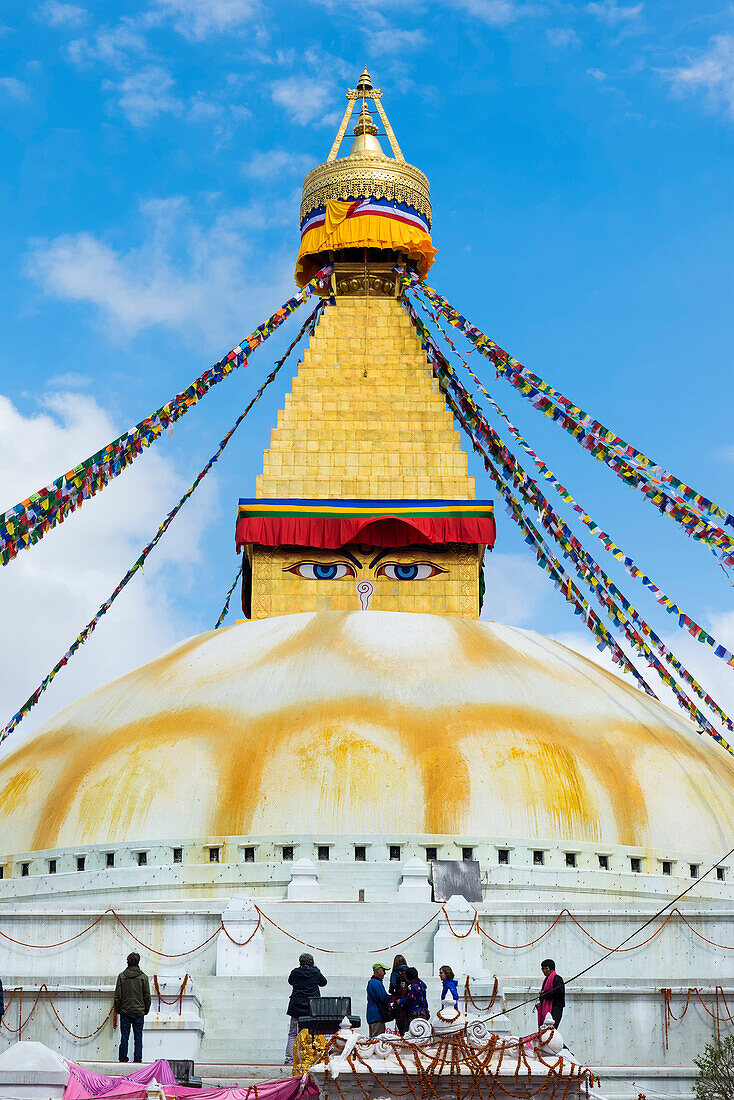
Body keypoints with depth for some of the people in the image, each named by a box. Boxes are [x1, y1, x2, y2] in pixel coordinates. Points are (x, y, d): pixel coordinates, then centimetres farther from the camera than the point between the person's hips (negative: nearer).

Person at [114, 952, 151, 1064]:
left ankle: (123, 1059, 5)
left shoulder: (121, 976, -3)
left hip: (125, 1012, 0)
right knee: (138, 1037, 5)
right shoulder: (143, 977, -3)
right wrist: (146, 1010, 12)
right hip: (139, 1012, 0)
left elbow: (117, 996, -2)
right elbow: (147, 996, 0)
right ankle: (138, 1060, 4)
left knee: (124, 1037, 5)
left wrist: (117, 1009, 10)